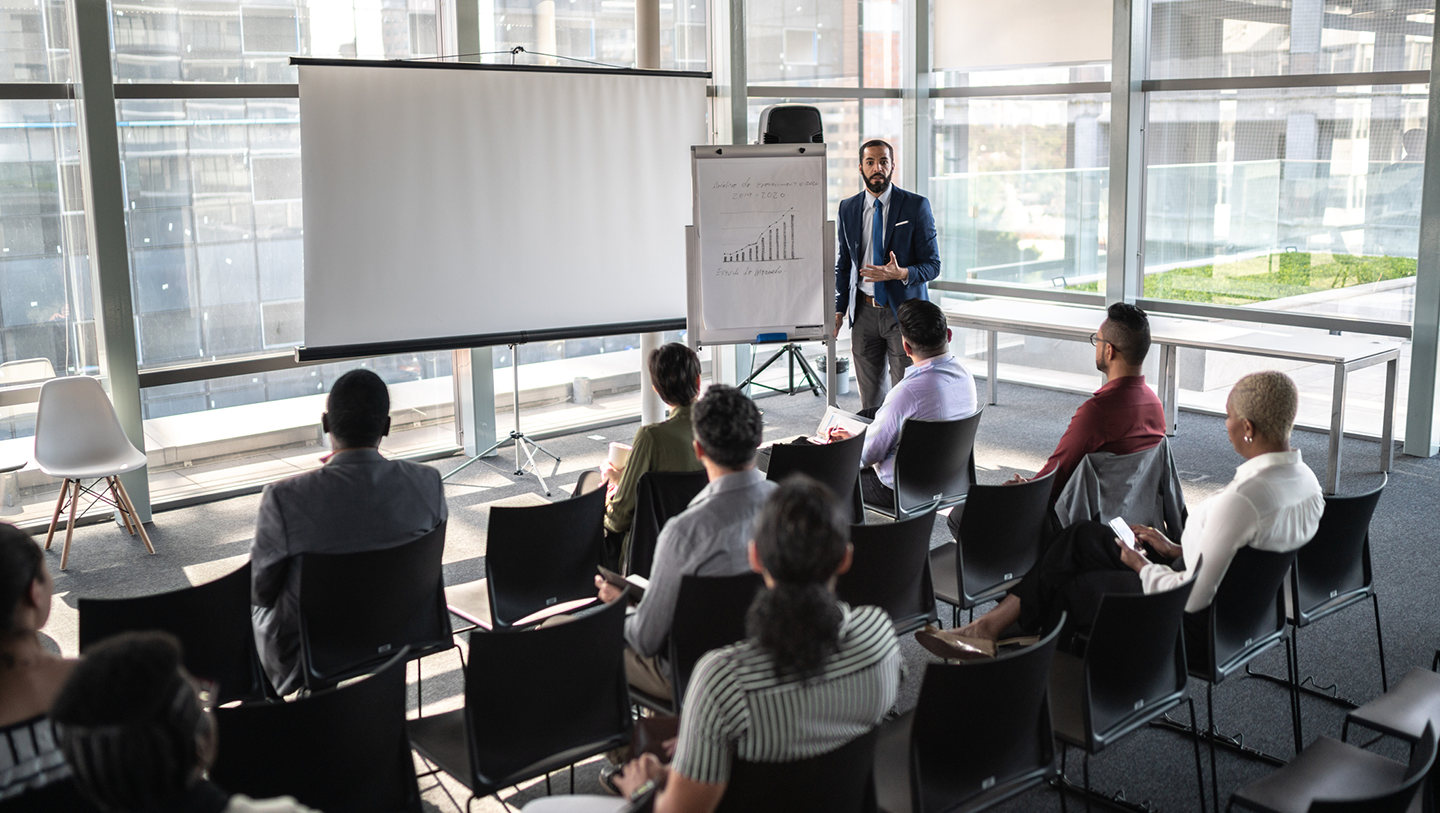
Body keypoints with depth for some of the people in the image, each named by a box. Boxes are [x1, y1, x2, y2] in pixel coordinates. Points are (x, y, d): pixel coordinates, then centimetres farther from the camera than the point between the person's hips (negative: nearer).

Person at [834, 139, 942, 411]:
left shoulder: (916, 206, -4)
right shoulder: (847, 208, 7)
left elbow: (932, 265, -4)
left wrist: (902, 273, -24)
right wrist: (839, 309, 6)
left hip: (903, 312, -3)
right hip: (864, 313, 3)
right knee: (869, 397, 8)